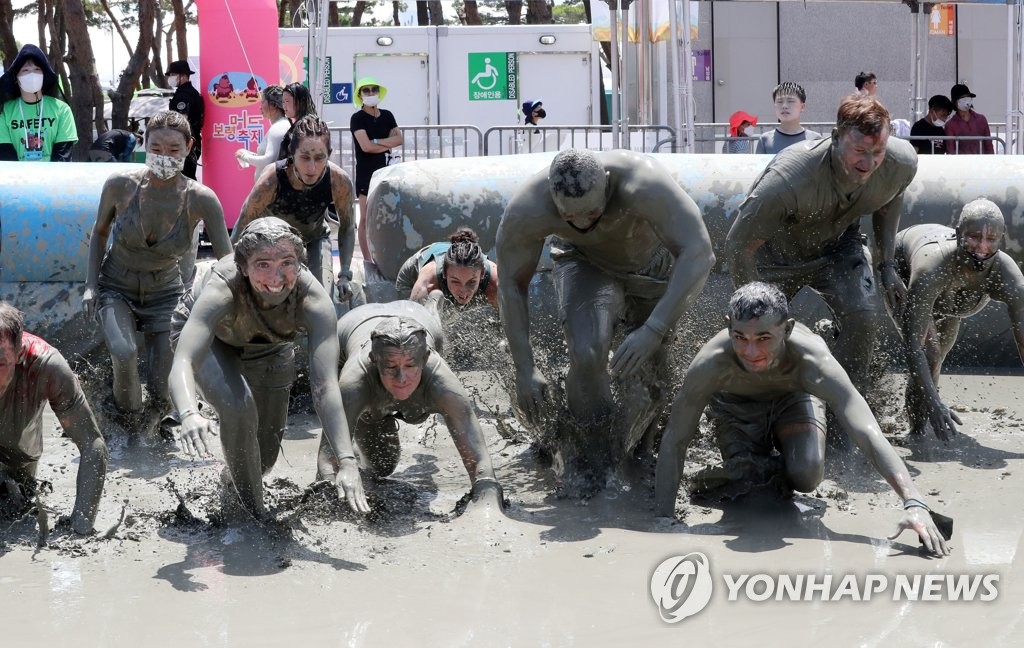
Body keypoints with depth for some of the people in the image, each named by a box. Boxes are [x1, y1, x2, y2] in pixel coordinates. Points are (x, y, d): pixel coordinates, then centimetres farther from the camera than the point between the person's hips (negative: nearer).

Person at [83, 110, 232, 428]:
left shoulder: (201, 199, -22)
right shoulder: (120, 184, -19)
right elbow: (99, 233, 0)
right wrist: (91, 285, -6)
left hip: (164, 292, 1)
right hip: (116, 287, -1)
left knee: (163, 389, -3)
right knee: (124, 353, -30)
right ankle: (128, 410, 4)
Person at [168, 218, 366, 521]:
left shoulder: (314, 301, -40)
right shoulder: (221, 289, -45)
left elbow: (325, 386, -47)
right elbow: (183, 362, -55)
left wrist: (347, 462, -59)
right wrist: (189, 415, -77)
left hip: (269, 346, 3)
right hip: (209, 336, -3)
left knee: (267, 453, 7)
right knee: (238, 407, -30)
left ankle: (231, 481, 45)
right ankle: (251, 507, -6)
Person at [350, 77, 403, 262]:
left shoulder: (387, 116, 10)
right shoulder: (358, 118, -6)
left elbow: (400, 139, -2)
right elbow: (366, 146, -17)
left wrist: (377, 141, -13)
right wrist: (388, 145, -5)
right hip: (366, 172, -5)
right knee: (366, 218, -3)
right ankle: (368, 260, 0)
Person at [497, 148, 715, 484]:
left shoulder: (644, 184, -43)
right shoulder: (528, 209, -35)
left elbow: (699, 254, -46)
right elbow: (511, 285, -21)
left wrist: (653, 330, -53)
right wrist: (525, 370, -22)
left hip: (656, 265, 0)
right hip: (586, 264, 0)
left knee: (653, 366, 3)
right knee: (587, 354, -25)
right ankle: (595, 455, -2)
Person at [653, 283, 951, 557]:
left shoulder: (813, 361, -44)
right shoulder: (711, 363, -42)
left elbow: (868, 434, -51)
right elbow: (674, 440, -32)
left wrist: (915, 504, -63)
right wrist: (663, 520, -37)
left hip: (794, 397, 0)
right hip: (736, 404, 0)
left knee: (806, 476, -21)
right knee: (747, 480, -13)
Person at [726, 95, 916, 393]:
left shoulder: (903, 164, -26)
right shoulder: (787, 178, -43)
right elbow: (738, 245, -29)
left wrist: (887, 264, 2)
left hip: (836, 245, 3)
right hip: (777, 249, -2)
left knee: (861, 318, -19)